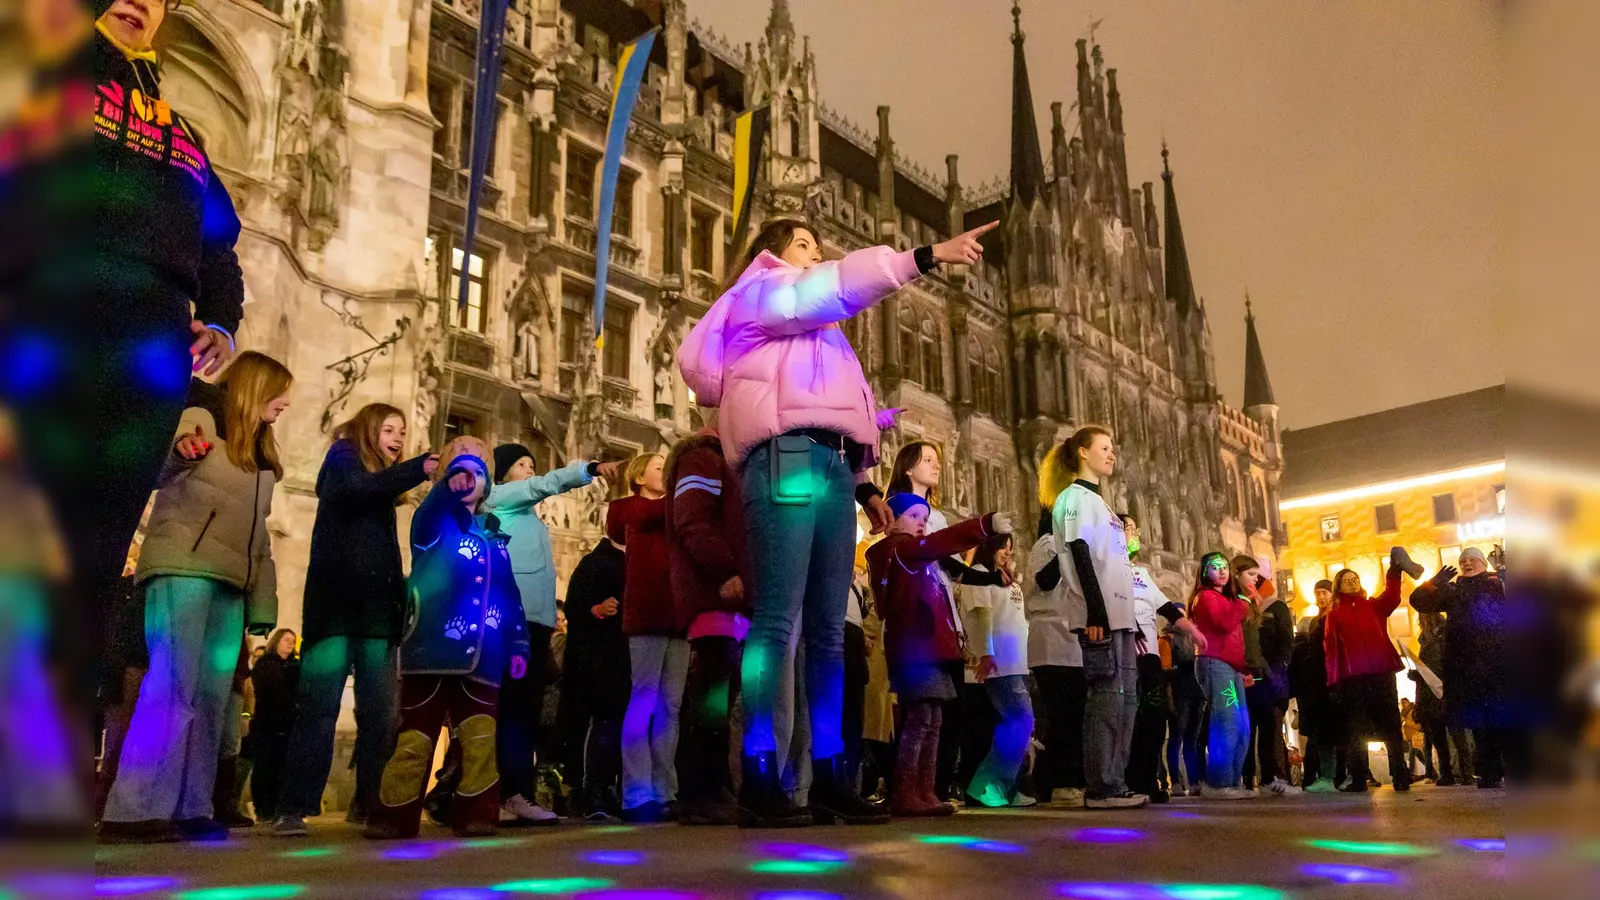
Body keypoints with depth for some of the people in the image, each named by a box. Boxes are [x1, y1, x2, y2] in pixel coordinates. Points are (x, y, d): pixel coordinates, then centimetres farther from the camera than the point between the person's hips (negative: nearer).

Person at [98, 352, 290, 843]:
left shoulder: (261, 457, 22)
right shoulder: (200, 420, 1)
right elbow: (160, 473, -14)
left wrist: (264, 603, 15)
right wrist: (181, 448, -37)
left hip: (230, 583, 8)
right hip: (183, 569, -7)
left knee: (211, 695, 4)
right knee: (172, 688, -15)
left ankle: (189, 810, 7)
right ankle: (133, 811, -13)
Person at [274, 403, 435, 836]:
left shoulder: (383, 485, 25)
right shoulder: (343, 457, 6)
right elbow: (358, 489, -18)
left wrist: (402, 598, 9)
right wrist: (419, 468, -28)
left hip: (376, 606, 7)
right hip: (337, 602, -7)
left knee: (380, 711, 0)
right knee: (319, 706, -12)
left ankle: (368, 803, 5)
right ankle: (293, 809, -10)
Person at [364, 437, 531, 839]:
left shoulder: (494, 535, 17)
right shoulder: (435, 523, 4)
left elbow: (509, 595, 18)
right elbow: (428, 513, -23)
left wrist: (518, 645, 11)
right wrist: (450, 486, -45)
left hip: (481, 657, 4)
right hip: (432, 651, -4)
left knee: (482, 741, 1)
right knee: (415, 739, 0)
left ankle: (476, 813, 8)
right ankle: (394, 816, 10)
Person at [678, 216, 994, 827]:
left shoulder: (816, 329, 38)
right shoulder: (759, 292, 14)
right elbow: (837, 286, -4)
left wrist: (864, 483, 16)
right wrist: (929, 256, -11)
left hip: (833, 471, 9)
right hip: (789, 460, -9)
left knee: (828, 629, 3)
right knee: (777, 620, -16)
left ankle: (829, 775, 4)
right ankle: (758, 777, -17)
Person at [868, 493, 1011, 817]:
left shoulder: (915, 556, 28)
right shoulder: (898, 548, -4)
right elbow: (940, 543, -22)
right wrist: (986, 525, -32)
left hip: (927, 648, 11)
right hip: (915, 649, -11)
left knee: (931, 723, 8)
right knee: (919, 719, -14)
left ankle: (924, 793, 10)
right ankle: (904, 795, -14)